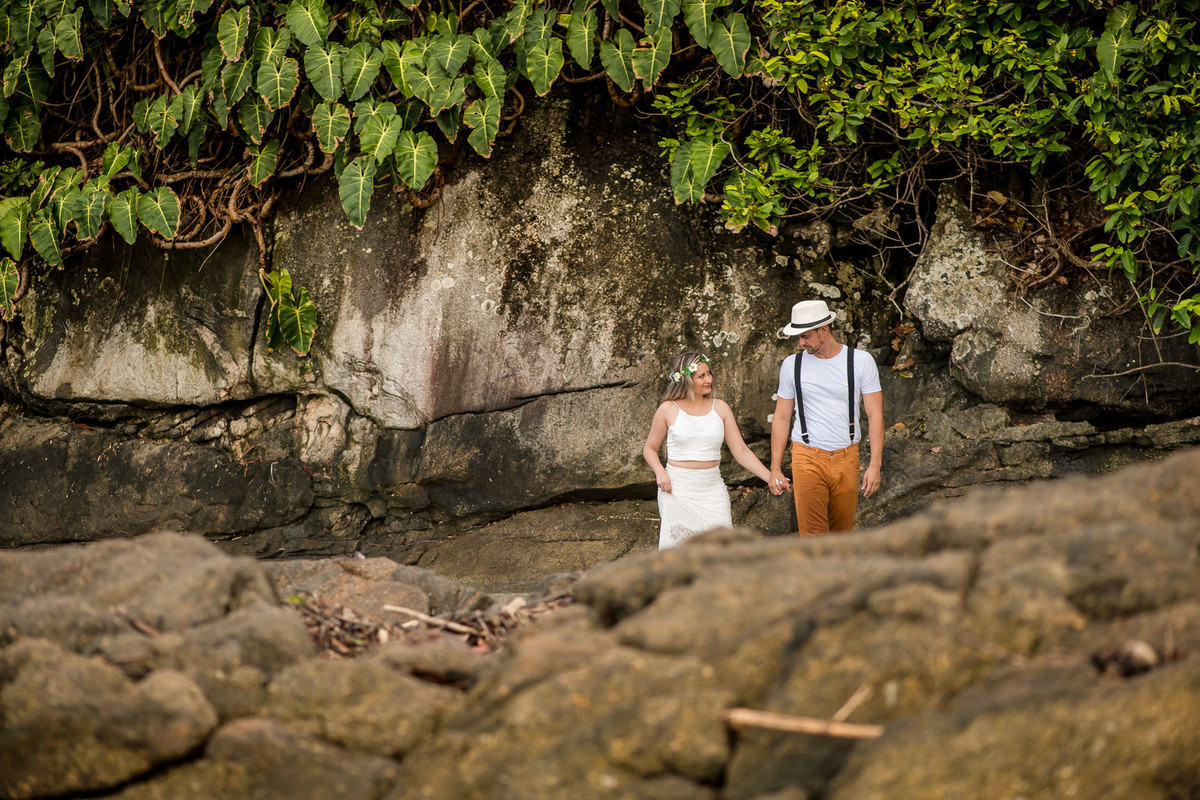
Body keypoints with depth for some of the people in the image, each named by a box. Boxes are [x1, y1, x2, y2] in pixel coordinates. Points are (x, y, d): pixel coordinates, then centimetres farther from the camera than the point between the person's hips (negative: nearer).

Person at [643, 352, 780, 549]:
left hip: (712, 487, 2)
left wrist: (770, 477, -2)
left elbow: (741, 451, 7)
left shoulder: (719, 408, 7)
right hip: (678, 488, -2)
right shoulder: (669, 410, 1)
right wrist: (660, 473, -7)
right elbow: (650, 449, 12)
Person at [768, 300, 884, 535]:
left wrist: (875, 465, -8)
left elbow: (875, 415, 0)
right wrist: (775, 469, 6)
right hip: (808, 458, -1)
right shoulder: (792, 364, 5)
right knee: (814, 534, -13)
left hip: (846, 458, 1)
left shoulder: (860, 361, 0)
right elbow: (782, 418, 10)